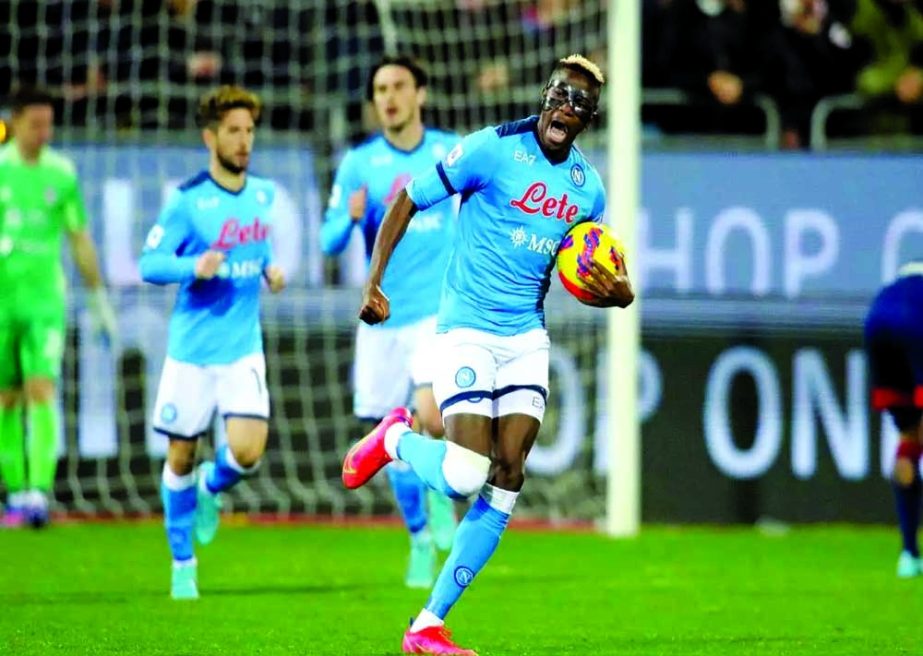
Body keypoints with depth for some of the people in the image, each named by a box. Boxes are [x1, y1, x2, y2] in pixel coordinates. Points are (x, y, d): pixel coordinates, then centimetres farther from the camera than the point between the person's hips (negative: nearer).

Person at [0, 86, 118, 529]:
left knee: (42, 392, -14)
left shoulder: (62, 173, 3)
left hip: (45, 300, 0)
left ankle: (39, 492, -20)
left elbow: (81, 241, 10)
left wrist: (99, 301, 12)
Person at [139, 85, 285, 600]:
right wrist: (194, 267, -26)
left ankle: (211, 488, 23)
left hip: (244, 349, 3)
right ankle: (183, 563, 23)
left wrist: (270, 268, 4)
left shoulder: (264, 194, 5)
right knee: (181, 456, 6)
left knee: (248, 452, -13)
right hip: (192, 349, -3)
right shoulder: (189, 201, -10)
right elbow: (149, 262, -9)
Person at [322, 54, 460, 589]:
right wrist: (351, 216, -22)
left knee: (432, 417, -22)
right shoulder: (360, 163, 2)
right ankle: (421, 539, 24)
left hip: (442, 308, -2)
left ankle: (440, 488, 9)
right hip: (384, 317, 2)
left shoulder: (452, 152, 1)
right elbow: (331, 241, -1)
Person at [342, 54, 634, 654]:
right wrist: (374, 280, -13)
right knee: (463, 479, -19)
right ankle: (396, 439, 17)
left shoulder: (588, 187, 8)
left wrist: (615, 292, -4)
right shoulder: (492, 150, -11)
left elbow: (582, 279, 19)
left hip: (527, 339, 6)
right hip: (468, 331, -6)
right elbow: (407, 203, -5)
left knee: (506, 480, -4)